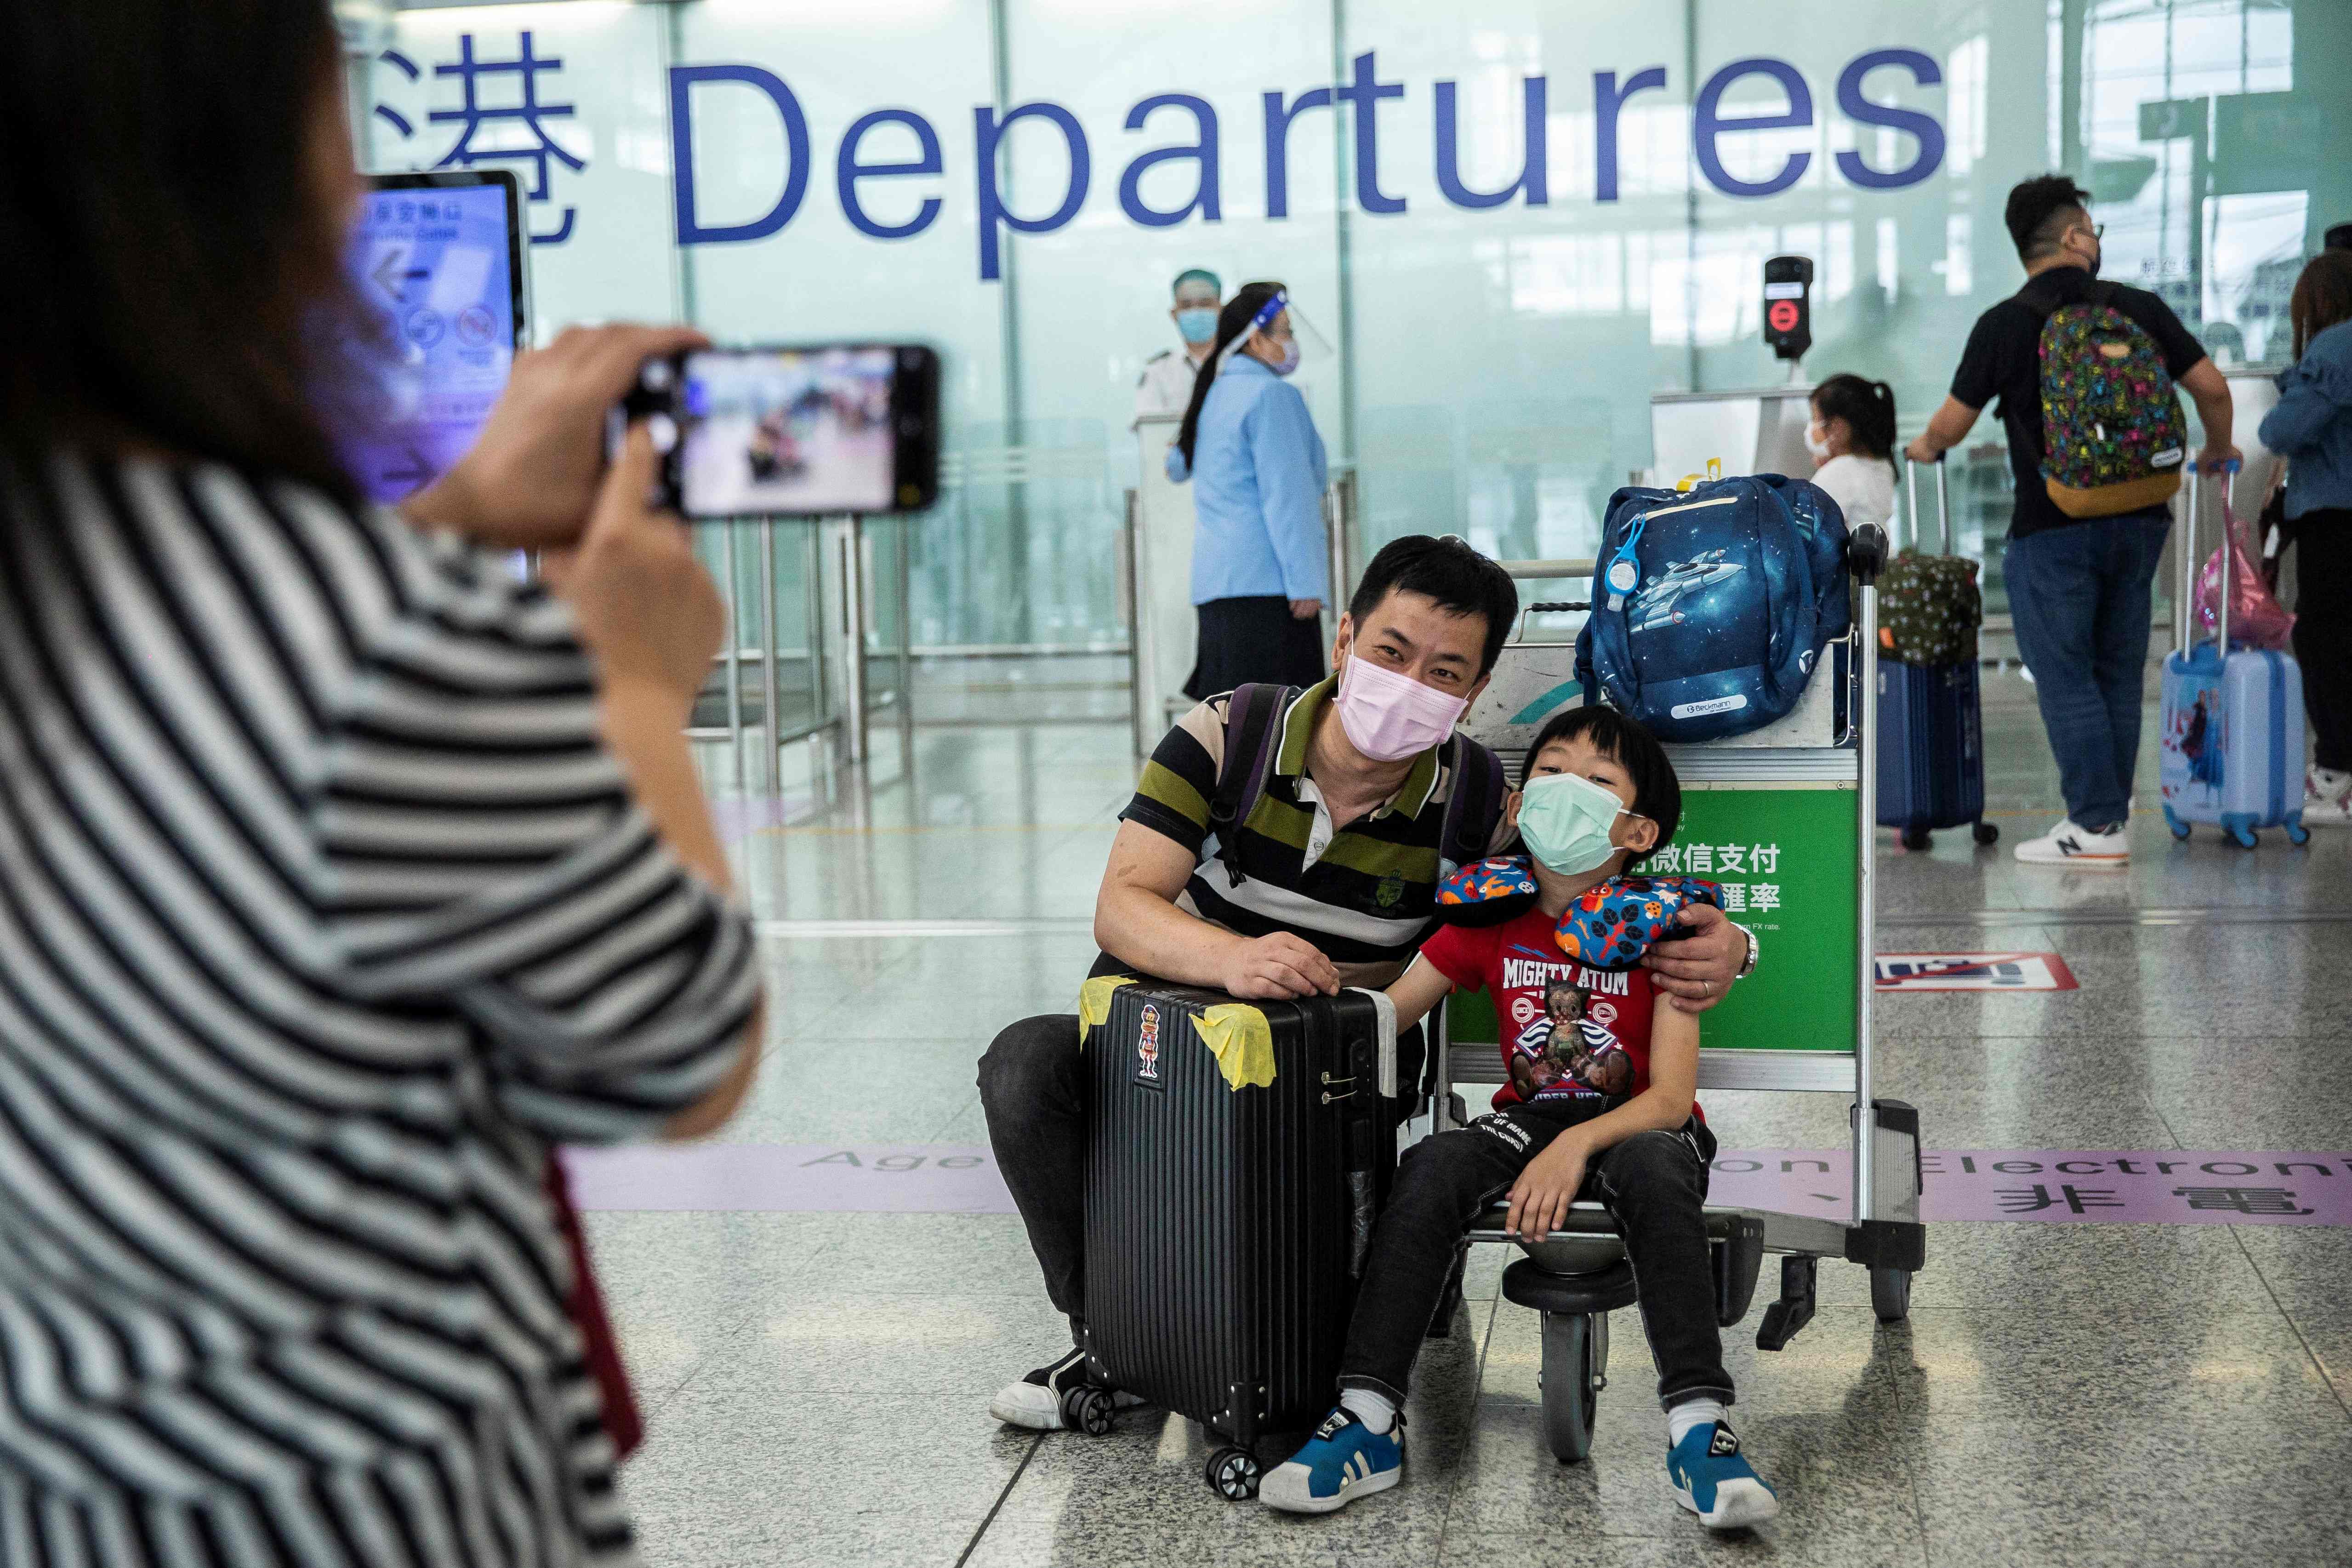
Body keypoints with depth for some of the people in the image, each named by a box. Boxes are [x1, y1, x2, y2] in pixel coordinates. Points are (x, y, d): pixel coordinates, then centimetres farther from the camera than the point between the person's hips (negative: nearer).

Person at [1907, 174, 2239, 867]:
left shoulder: (2005, 324, -6)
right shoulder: (2138, 308, 3)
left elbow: (1950, 427, -3)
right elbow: (2212, 388, 3)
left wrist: (1923, 448, 20)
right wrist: (2218, 450, 23)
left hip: (2053, 529, -4)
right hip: (2139, 519, 4)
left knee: (2065, 677, 1)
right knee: (2119, 674, 13)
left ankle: (2096, 826, -1)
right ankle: (2111, 815, 17)